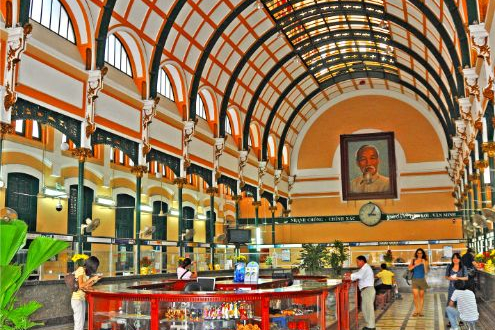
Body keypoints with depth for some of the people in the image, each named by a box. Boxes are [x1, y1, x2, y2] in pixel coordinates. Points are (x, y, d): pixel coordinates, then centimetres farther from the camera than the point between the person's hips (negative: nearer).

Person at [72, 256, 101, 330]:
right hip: (77, 299, -9)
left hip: (82, 299, 9)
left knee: (81, 323, 11)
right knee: (79, 323, -7)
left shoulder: (85, 271, 12)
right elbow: (81, 285, -20)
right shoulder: (80, 269, -12)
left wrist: (95, 280, 8)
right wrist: (92, 278, -14)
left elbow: (85, 287, 10)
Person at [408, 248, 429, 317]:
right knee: (415, 295, -3)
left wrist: (424, 264, -17)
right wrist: (416, 265, -16)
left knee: (421, 295, 5)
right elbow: (409, 268, -7)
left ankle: (420, 310, 12)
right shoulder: (413, 260, 3)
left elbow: (426, 271, -8)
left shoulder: (425, 261, -1)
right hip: (415, 279, 0)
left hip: (422, 279, 0)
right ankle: (416, 310, 10)